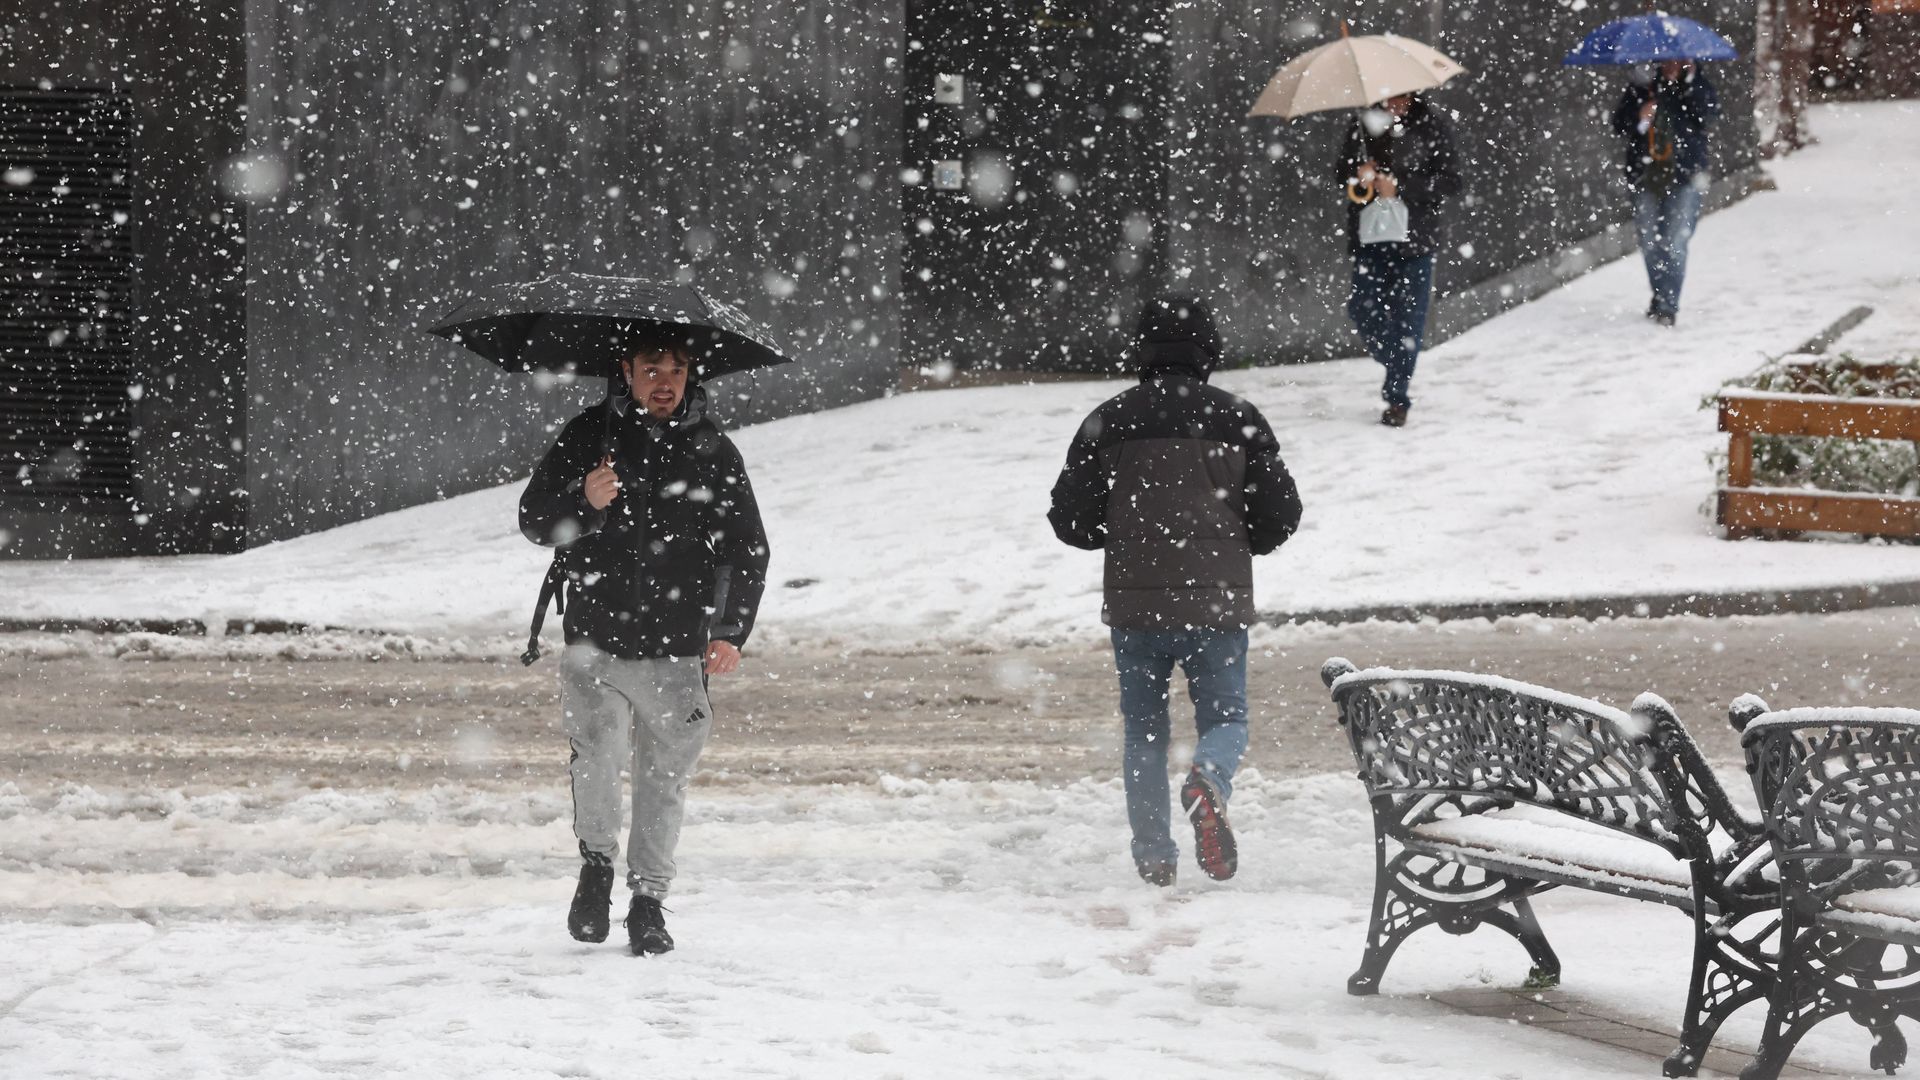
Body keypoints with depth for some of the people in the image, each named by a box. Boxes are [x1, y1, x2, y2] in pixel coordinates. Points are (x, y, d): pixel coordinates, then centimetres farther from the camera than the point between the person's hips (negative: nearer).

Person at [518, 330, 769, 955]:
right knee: (595, 758, -16)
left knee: (664, 780, 5)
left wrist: (731, 633, -4)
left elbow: (747, 550, 8)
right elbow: (533, 520, 2)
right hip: (595, 641, -1)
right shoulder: (589, 436, 2)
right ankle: (597, 861, 12)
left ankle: (649, 902, 20)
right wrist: (583, 500, -20)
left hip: (677, 651, 1)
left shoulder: (712, 452, 4)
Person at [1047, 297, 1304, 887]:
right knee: (1224, 718, 10)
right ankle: (1209, 782, -23)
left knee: (1144, 728, 15)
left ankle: (1153, 854, 8)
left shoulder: (1109, 421, -1)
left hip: (1135, 605, 1)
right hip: (1217, 602, -1)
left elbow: (1069, 519, 1)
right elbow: (1281, 516, 3)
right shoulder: (1238, 418, 0)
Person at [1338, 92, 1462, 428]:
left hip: (1415, 236, -4)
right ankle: (1397, 370, 26)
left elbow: (1449, 183, -7)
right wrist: (1358, 175, -11)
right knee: (1363, 309, 1)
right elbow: (1343, 170, 14)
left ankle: (1398, 397, 6)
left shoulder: (1434, 126, -4)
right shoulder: (1364, 124, 8)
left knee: (1408, 316, -3)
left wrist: (1400, 188, -19)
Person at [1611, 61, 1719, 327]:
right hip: (1646, 176, 3)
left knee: (1675, 241, -11)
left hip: (1684, 175, -3)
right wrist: (1639, 118, -15)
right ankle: (1660, 296, 28)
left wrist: (1691, 80, -20)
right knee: (1650, 242, 9)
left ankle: (1668, 304, -8)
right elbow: (1620, 124, 4)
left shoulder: (1696, 87, 4)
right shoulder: (1640, 88, 7)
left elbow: (1709, 112, -15)